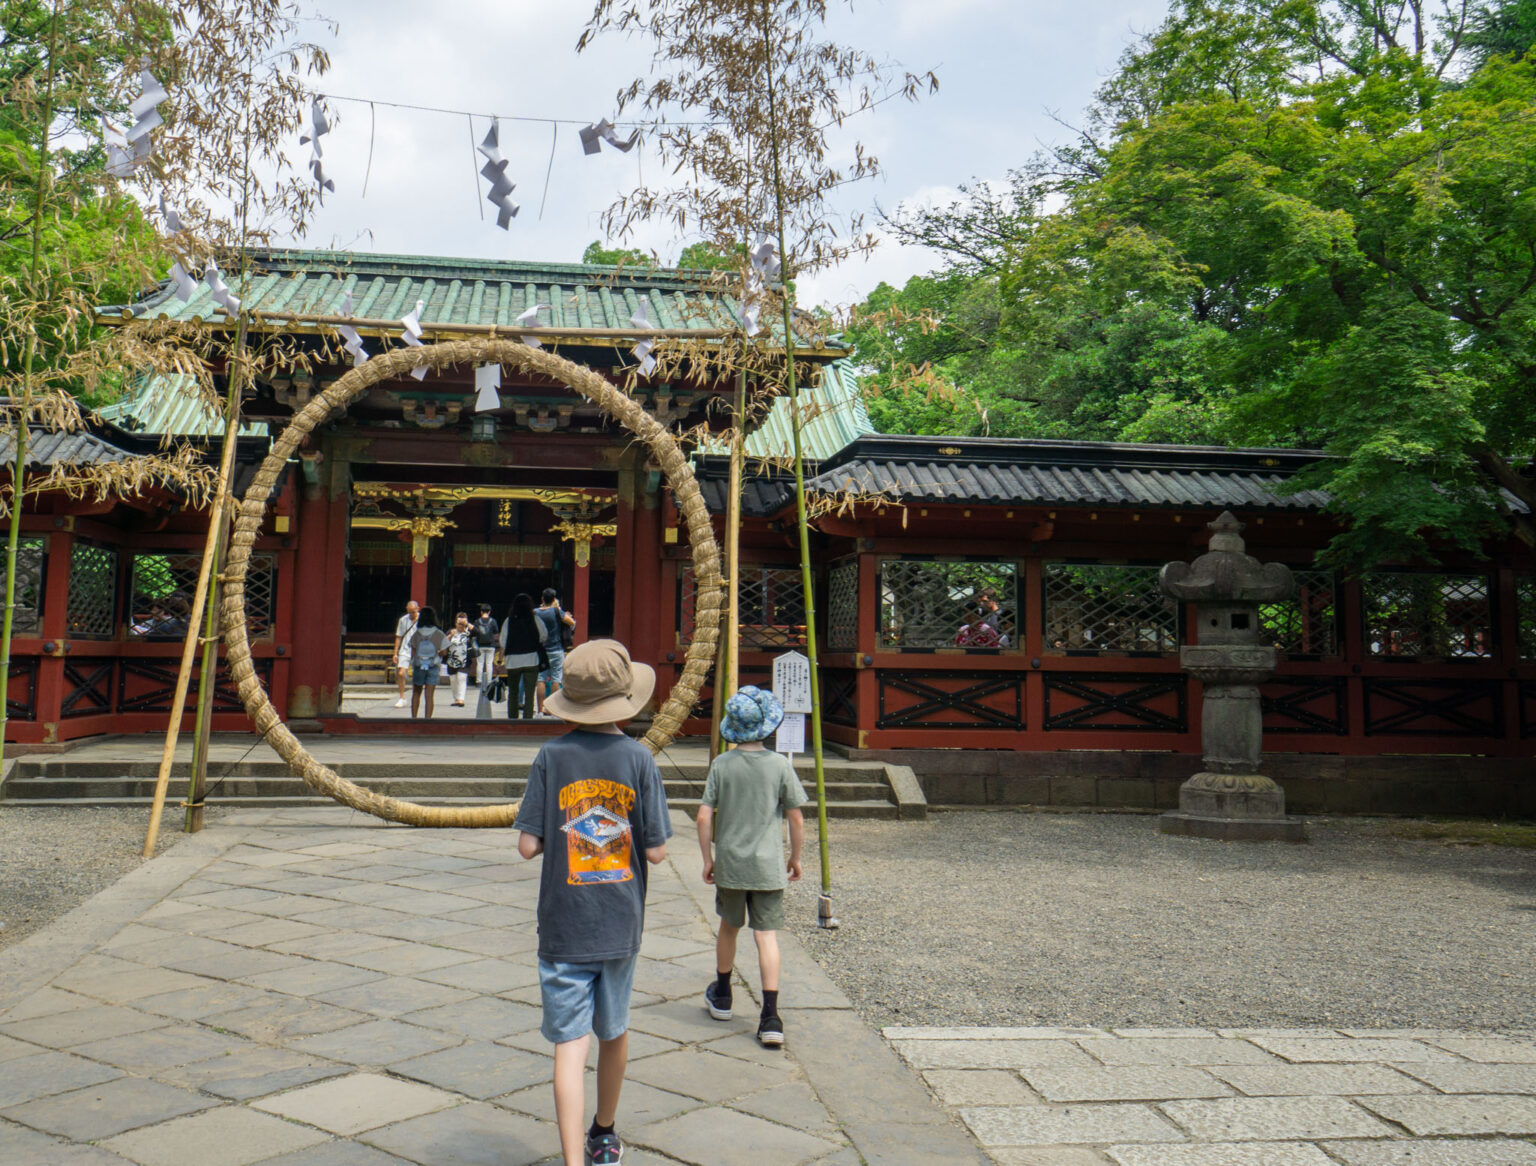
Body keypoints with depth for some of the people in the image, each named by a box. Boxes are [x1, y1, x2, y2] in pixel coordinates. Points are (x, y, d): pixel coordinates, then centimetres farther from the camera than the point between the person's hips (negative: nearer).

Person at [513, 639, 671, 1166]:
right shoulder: (639, 759, -7)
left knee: (570, 1046, -1)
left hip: (563, 927, -2)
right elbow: (656, 851, -8)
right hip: (620, 924, 2)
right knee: (614, 1033, 21)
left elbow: (528, 845, -9)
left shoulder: (552, 757, -7)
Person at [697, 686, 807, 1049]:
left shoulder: (722, 765, -5)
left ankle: (721, 997, 39)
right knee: (767, 935, 0)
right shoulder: (780, 765, -8)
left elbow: (704, 817, -6)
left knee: (729, 927, 20)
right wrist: (795, 857, 11)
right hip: (768, 866, -1)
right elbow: (796, 818, -4)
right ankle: (770, 1018, -7)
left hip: (729, 864, 2)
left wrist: (707, 859, 6)